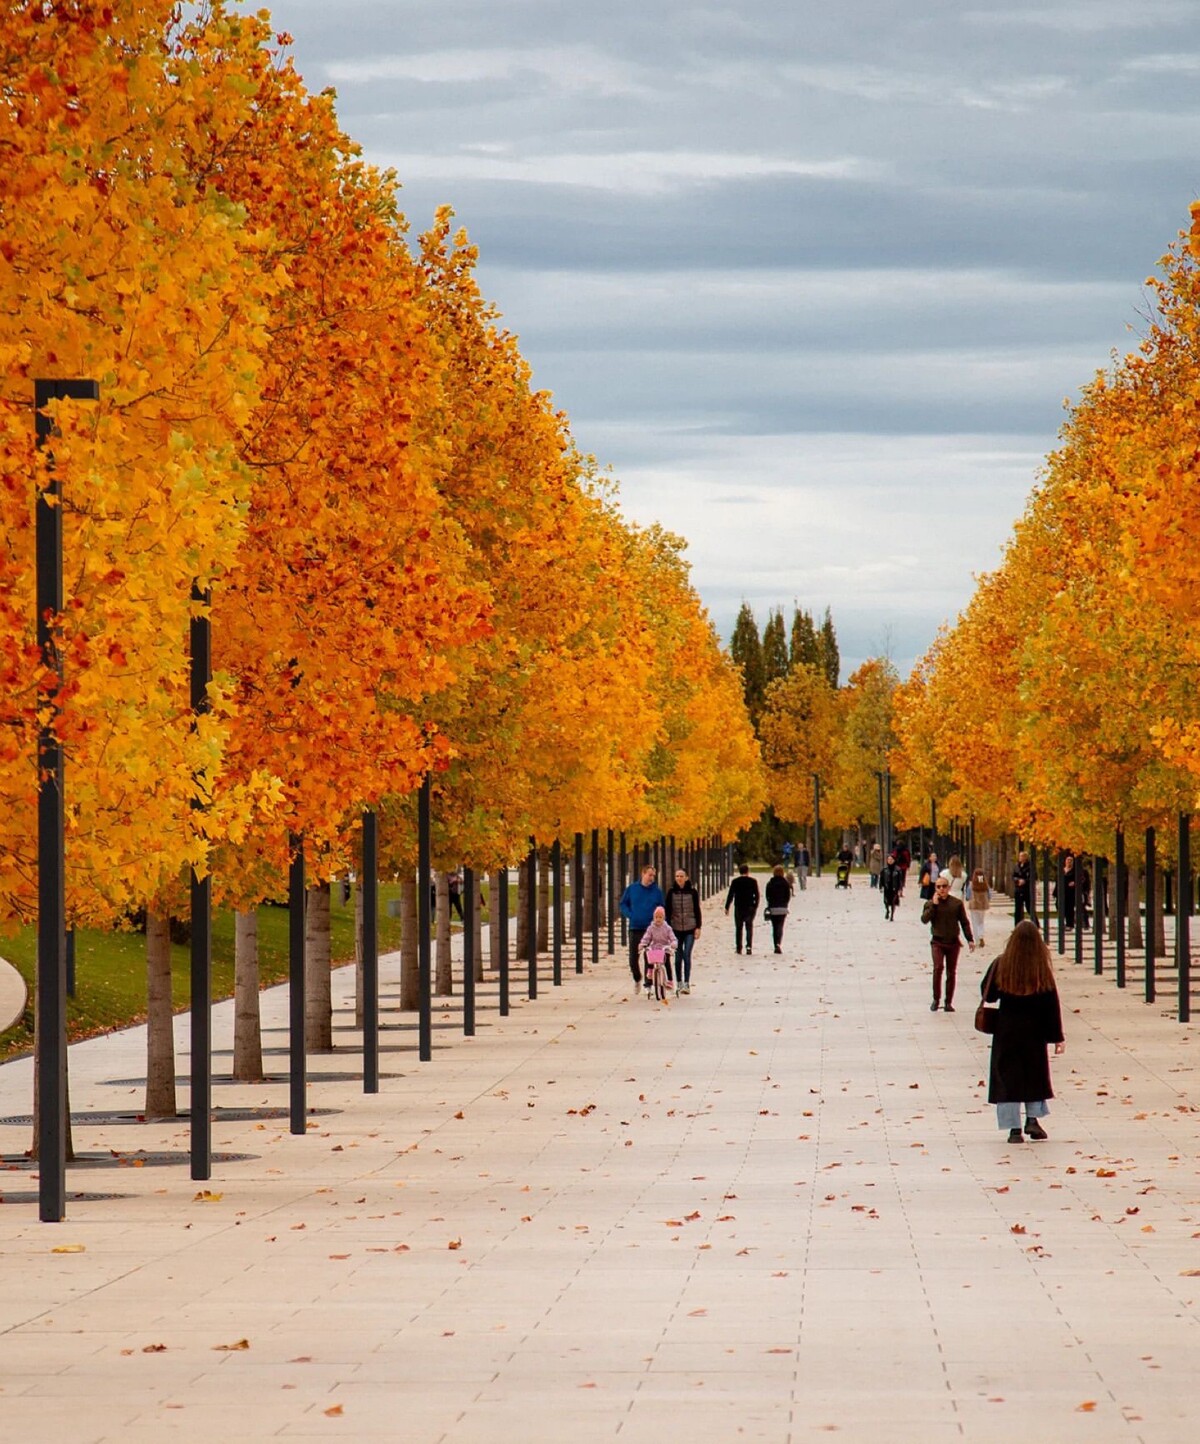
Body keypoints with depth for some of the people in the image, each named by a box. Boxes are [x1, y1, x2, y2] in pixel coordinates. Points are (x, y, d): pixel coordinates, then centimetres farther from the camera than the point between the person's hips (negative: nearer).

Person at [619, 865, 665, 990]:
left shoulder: (657, 891, 2)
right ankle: (637, 978, 30)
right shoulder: (632, 888, 3)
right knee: (633, 958, 4)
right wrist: (629, 915, -5)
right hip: (635, 928, 1)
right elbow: (623, 904, 11)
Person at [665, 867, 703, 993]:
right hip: (676, 928, 2)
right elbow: (668, 911, 5)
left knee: (687, 956, -9)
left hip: (690, 928, -2)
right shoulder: (671, 892, 1)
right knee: (678, 956, 6)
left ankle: (687, 983, -7)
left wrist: (698, 927, -1)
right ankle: (679, 983, 16)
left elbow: (697, 910, 3)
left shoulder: (692, 891, -1)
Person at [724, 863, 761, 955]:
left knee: (739, 928, 11)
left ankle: (739, 948, 11)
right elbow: (757, 895, 0)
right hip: (750, 907, 0)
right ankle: (749, 946, -12)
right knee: (749, 927, 3)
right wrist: (755, 906, 10)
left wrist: (727, 907, 4)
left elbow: (730, 895, -2)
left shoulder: (735, 882, -2)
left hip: (738, 907, 0)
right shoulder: (753, 881, -2)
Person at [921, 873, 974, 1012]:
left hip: (953, 942, 2)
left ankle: (949, 1002, 16)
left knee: (951, 972, 6)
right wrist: (934, 905, -17)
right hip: (937, 942, -2)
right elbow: (924, 919, -13)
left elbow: (964, 922, 7)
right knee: (938, 967, -20)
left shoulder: (957, 903, 3)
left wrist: (970, 939, 3)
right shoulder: (930, 904, 2)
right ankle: (936, 999, -7)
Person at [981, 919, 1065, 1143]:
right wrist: (1057, 1037, 1)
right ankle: (1033, 1118, 8)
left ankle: (1014, 1128, 1)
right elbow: (1052, 1004, -5)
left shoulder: (1001, 965, -9)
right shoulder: (1042, 968, -9)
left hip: (1006, 1030, -1)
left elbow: (988, 995, 0)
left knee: (1008, 1076, 5)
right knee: (1035, 1074, 19)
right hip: (1034, 1032, 1)